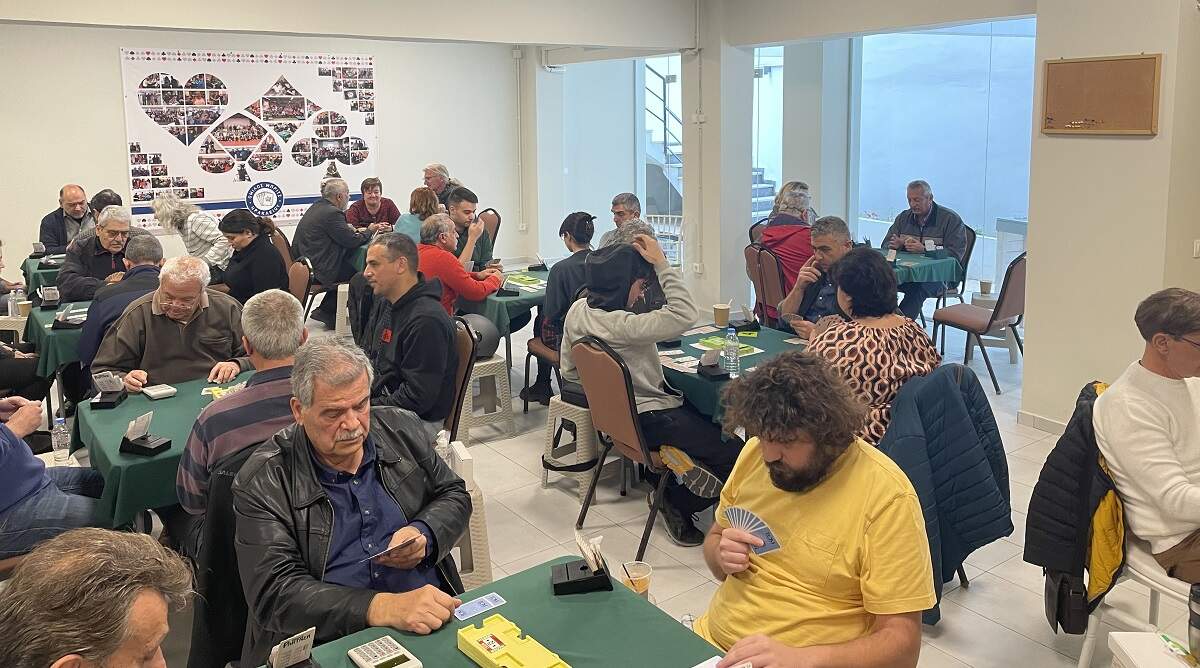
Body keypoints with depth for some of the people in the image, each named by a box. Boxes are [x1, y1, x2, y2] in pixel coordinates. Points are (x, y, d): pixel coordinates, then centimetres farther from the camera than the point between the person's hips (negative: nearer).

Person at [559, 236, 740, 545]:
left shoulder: (577, 311, -3)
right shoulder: (619, 325, -31)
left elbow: (568, 371, 9)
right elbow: (685, 315, -36)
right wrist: (662, 264, -30)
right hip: (650, 419, -10)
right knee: (734, 452, -8)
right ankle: (679, 505, 5)